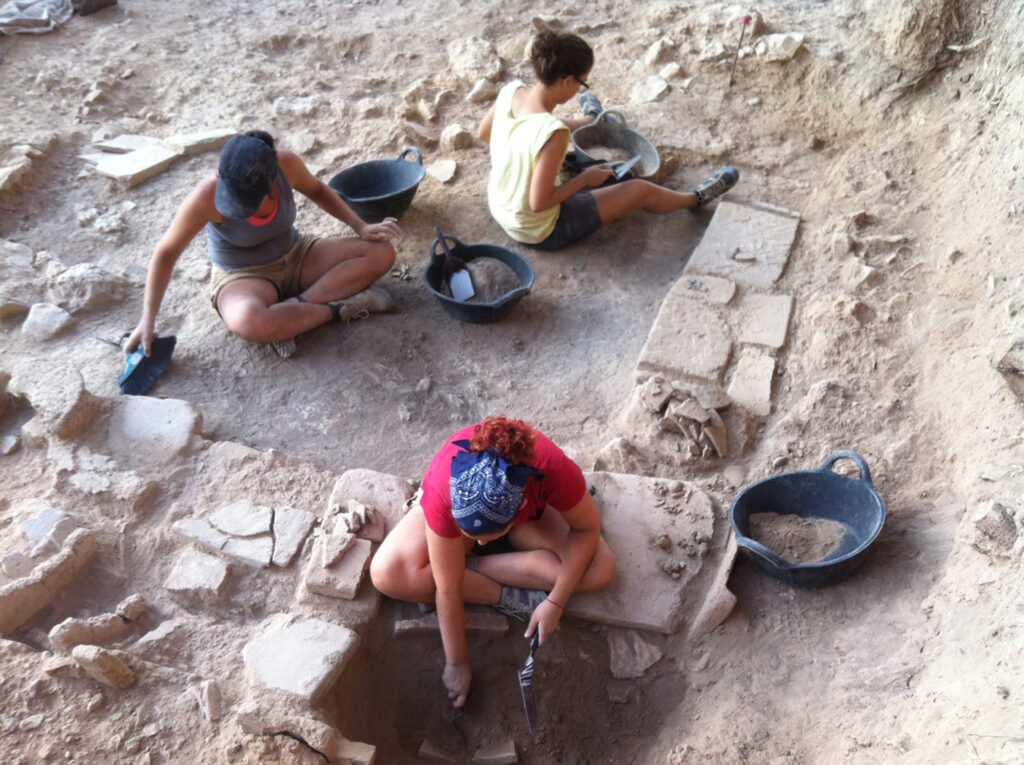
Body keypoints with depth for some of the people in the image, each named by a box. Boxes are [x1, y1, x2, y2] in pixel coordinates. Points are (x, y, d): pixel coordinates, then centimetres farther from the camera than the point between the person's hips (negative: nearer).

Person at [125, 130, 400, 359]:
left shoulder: (286, 163, -22)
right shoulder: (206, 197, -29)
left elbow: (316, 189, 3)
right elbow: (166, 253, -17)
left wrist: (359, 226, -7)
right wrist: (148, 320, -18)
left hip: (295, 256, 4)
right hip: (243, 277, -4)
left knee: (381, 253, -15)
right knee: (248, 322, -42)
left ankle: (293, 310, -19)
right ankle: (339, 307, -18)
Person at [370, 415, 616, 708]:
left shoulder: (553, 470, -42)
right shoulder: (442, 493, -40)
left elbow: (588, 528, -22)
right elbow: (448, 591, -29)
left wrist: (555, 602, -26)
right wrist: (456, 663, -18)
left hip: (530, 516, 1)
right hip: (460, 505, -1)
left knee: (600, 568, -24)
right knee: (387, 573, -27)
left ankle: (466, 565, -13)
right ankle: (507, 597, -13)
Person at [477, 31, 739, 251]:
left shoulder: (511, 91, -14)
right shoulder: (553, 132, -35)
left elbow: (483, 134, 6)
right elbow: (540, 203, -30)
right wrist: (585, 179, -15)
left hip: (498, 208, 7)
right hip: (539, 233, -7)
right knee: (640, 190, 6)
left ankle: (591, 122, 61)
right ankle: (695, 198, 35)